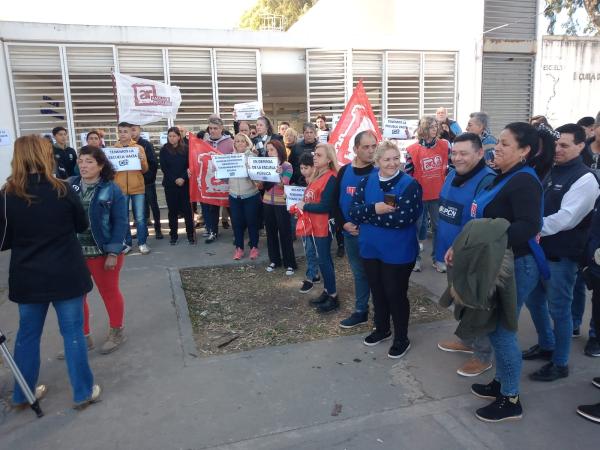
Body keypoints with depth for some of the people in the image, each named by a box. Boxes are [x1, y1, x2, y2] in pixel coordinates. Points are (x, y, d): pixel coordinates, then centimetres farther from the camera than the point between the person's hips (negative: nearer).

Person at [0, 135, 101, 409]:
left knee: (27, 333, 18)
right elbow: (82, 225, 3)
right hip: (66, 275, -2)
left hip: (27, 278, 2)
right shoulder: (62, 190, -11)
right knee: (73, 333, 8)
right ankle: (83, 392, 19)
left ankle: (23, 394, 33)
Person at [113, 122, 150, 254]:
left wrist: (141, 161, -16)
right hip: (120, 189, 1)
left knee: (140, 218, 2)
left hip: (138, 188, -1)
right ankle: (127, 243, 17)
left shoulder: (139, 148, 3)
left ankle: (142, 243, 12)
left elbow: (145, 170, 3)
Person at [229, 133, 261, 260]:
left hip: (251, 195, -3)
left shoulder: (252, 156, -3)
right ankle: (239, 248, 22)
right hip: (234, 196, 3)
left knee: (252, 222, 7)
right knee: (236, 222, 8)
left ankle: (254, 247, 22)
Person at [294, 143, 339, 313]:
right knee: (323, 259, 16)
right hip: (312, 226, 9)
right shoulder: (317, 176, 12)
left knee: (324, 260, -2)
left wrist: (304, 206, -14)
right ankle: (327, 292, 27)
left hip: (322, 227, -9)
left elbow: (325, 206, -22)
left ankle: (333, 297, 10)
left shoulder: (331, 178, -17)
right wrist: (300, 205, 1)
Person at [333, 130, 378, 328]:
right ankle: (360, 312, 31)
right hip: (350, 234, 4)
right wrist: (343, 224, -7)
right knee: (359, 274, 18)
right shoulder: (344, 171, 4)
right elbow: (335, 201, 6)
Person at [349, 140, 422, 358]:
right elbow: (354, 211, -5)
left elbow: (403, 218, -24)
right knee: (377, 291, 19)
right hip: (370, 248, 5)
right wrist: (375, 209, -23)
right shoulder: (366, 182, 3)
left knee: (395, 293, 5)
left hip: (398, 251, -5)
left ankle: (402, 339, 25)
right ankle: (382, 329, 40)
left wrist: (367, 215, -17)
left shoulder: (410, 184, -13)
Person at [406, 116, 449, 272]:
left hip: (438, 195, 2)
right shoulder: (413, 150, -6)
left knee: (439, 227, 10)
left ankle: (437, 258, 23)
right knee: (415, 227, 8)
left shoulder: (445, 146, -1)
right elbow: (407, 174, -2)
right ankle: (415, 258, 23)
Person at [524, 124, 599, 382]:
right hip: (538, 250, 7)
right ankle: (546, 346, 40)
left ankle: (560, 363, 22)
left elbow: (564, 219, -24)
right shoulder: (549, 171, 8)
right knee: (534, 301, 18)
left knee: (558, 309, 5)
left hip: (560, 256, -7)